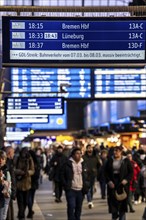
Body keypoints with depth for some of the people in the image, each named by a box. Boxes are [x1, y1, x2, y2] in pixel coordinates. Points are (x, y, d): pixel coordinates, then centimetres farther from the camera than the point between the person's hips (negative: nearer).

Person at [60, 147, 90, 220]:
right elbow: (62, 175, -1)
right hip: (71, 189, -4)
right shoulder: (68, 163, -5)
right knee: (71, 206, -11)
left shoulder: (83, 164, 9)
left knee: (79, 207, 11)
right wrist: (65, 185, -8)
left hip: (81, 190, 4)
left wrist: (86, 186, 6)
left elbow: (86, 176, 15)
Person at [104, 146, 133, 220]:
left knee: (123, 201, -1)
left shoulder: (126, 160, -1)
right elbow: (106, 171, 7)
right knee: (112, 200, 2)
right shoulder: (110, 160, 5)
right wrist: (109, 181, -6)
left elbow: (131, 171, 1)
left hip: (122, 183, -2)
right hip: (112, 183, 2)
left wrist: (126, 180, -13)